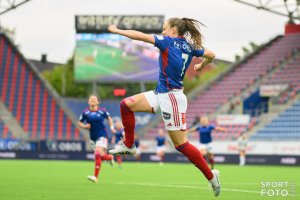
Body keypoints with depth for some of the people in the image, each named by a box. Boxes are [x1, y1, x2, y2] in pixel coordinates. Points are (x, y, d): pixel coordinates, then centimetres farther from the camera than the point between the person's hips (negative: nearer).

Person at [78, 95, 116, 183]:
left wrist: (112, 127, 2)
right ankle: (110, 157, 46)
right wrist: (85, 126, -12)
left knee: (98, 154, -20)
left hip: (102, 136, -3)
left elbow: (109, 118, 14)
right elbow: (80, 122, 8)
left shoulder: (102, 111, -5)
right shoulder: (85, 112, -2)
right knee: (100, 156, 9)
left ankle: (95, 177, -19)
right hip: (93, 137, 3)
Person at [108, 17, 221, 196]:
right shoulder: (189, 47, 8)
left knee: (181, 144, -5)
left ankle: (211, 176, 3)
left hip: (172, 97, -9)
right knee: (126, 104, 5)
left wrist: (116, 30, -4)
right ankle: (129, 146, 15)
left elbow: (140, 36, -15)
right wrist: (201, 66, 39)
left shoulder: (168, 41, -12)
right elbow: (211, 55, 19)